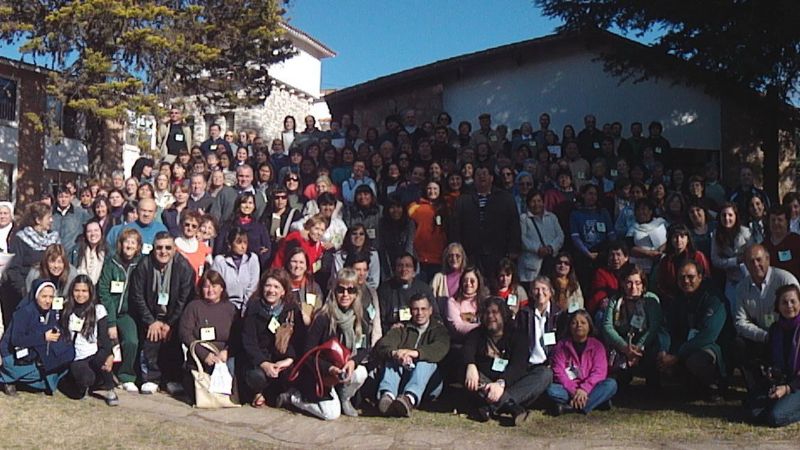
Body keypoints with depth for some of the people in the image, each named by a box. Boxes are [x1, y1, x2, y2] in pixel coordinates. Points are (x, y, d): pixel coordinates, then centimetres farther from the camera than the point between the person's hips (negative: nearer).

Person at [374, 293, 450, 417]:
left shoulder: (438, 329, 15)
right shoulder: (401, 329, 21)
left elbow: (440, 349, -11)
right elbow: (382, 346, -1)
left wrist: (415, 353, -30)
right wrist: (394, 353, -27)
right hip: (401, 380, 2)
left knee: (426, 362, -29)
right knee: (392, 360, -22)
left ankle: (409, 399, -57)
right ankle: (387, 396, -51)